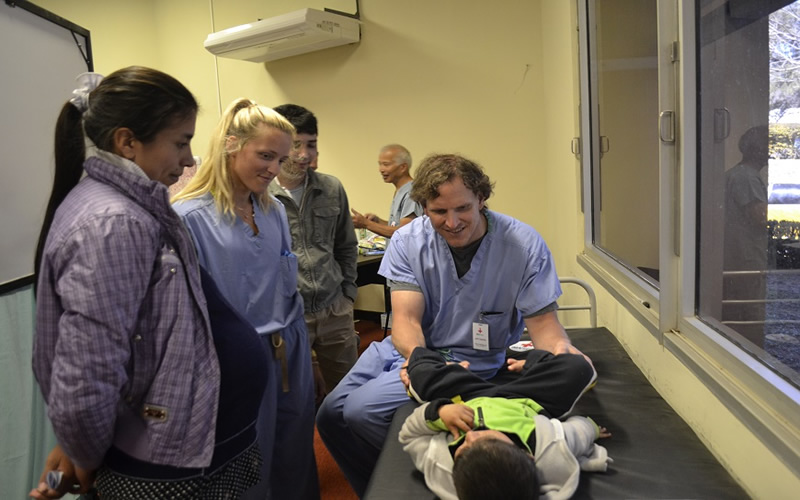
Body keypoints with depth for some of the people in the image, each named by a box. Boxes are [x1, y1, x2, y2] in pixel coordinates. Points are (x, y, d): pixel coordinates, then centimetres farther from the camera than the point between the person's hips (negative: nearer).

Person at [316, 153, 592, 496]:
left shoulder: (524, 244, -19)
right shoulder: (407, 242, -13)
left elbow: (542, 320, -15)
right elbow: (406, 317, -19)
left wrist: (561, 349, -39)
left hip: (473, 358, -4)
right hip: (410, 347, 5)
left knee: (362, 409, -18)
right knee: (330, 415, 5)